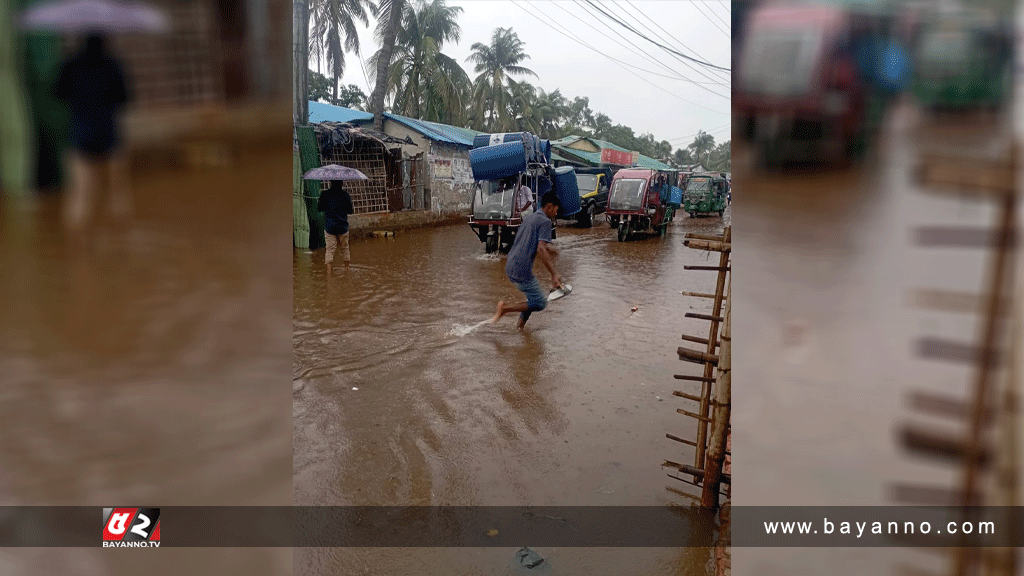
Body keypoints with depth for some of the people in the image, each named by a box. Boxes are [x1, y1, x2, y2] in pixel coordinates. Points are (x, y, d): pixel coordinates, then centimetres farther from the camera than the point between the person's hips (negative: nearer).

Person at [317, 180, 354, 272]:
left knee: (330, 249, 0)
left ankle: (329, 269, -11)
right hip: (342, 227, 0)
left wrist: (318, 202, 22)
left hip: (329, 227, 0)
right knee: (345, 248, 15)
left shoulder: (324, 194, -4)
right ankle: (347, 268, 26)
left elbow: (320, 208, 4)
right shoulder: (345, 195, -7)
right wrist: (353, 210, 17)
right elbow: (350, 210, -4)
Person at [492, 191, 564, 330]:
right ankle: (505, 308, -8)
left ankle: (520, 326, 20)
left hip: (510, 267, 9)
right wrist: (554, 274, -23)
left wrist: (549, 250, 47)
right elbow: (541, 249, -22)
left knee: (533, 298, 23)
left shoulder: (529, 217, 18)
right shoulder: (545, 221, -9)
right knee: (540, 304, 0)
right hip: (522, 270, -9)